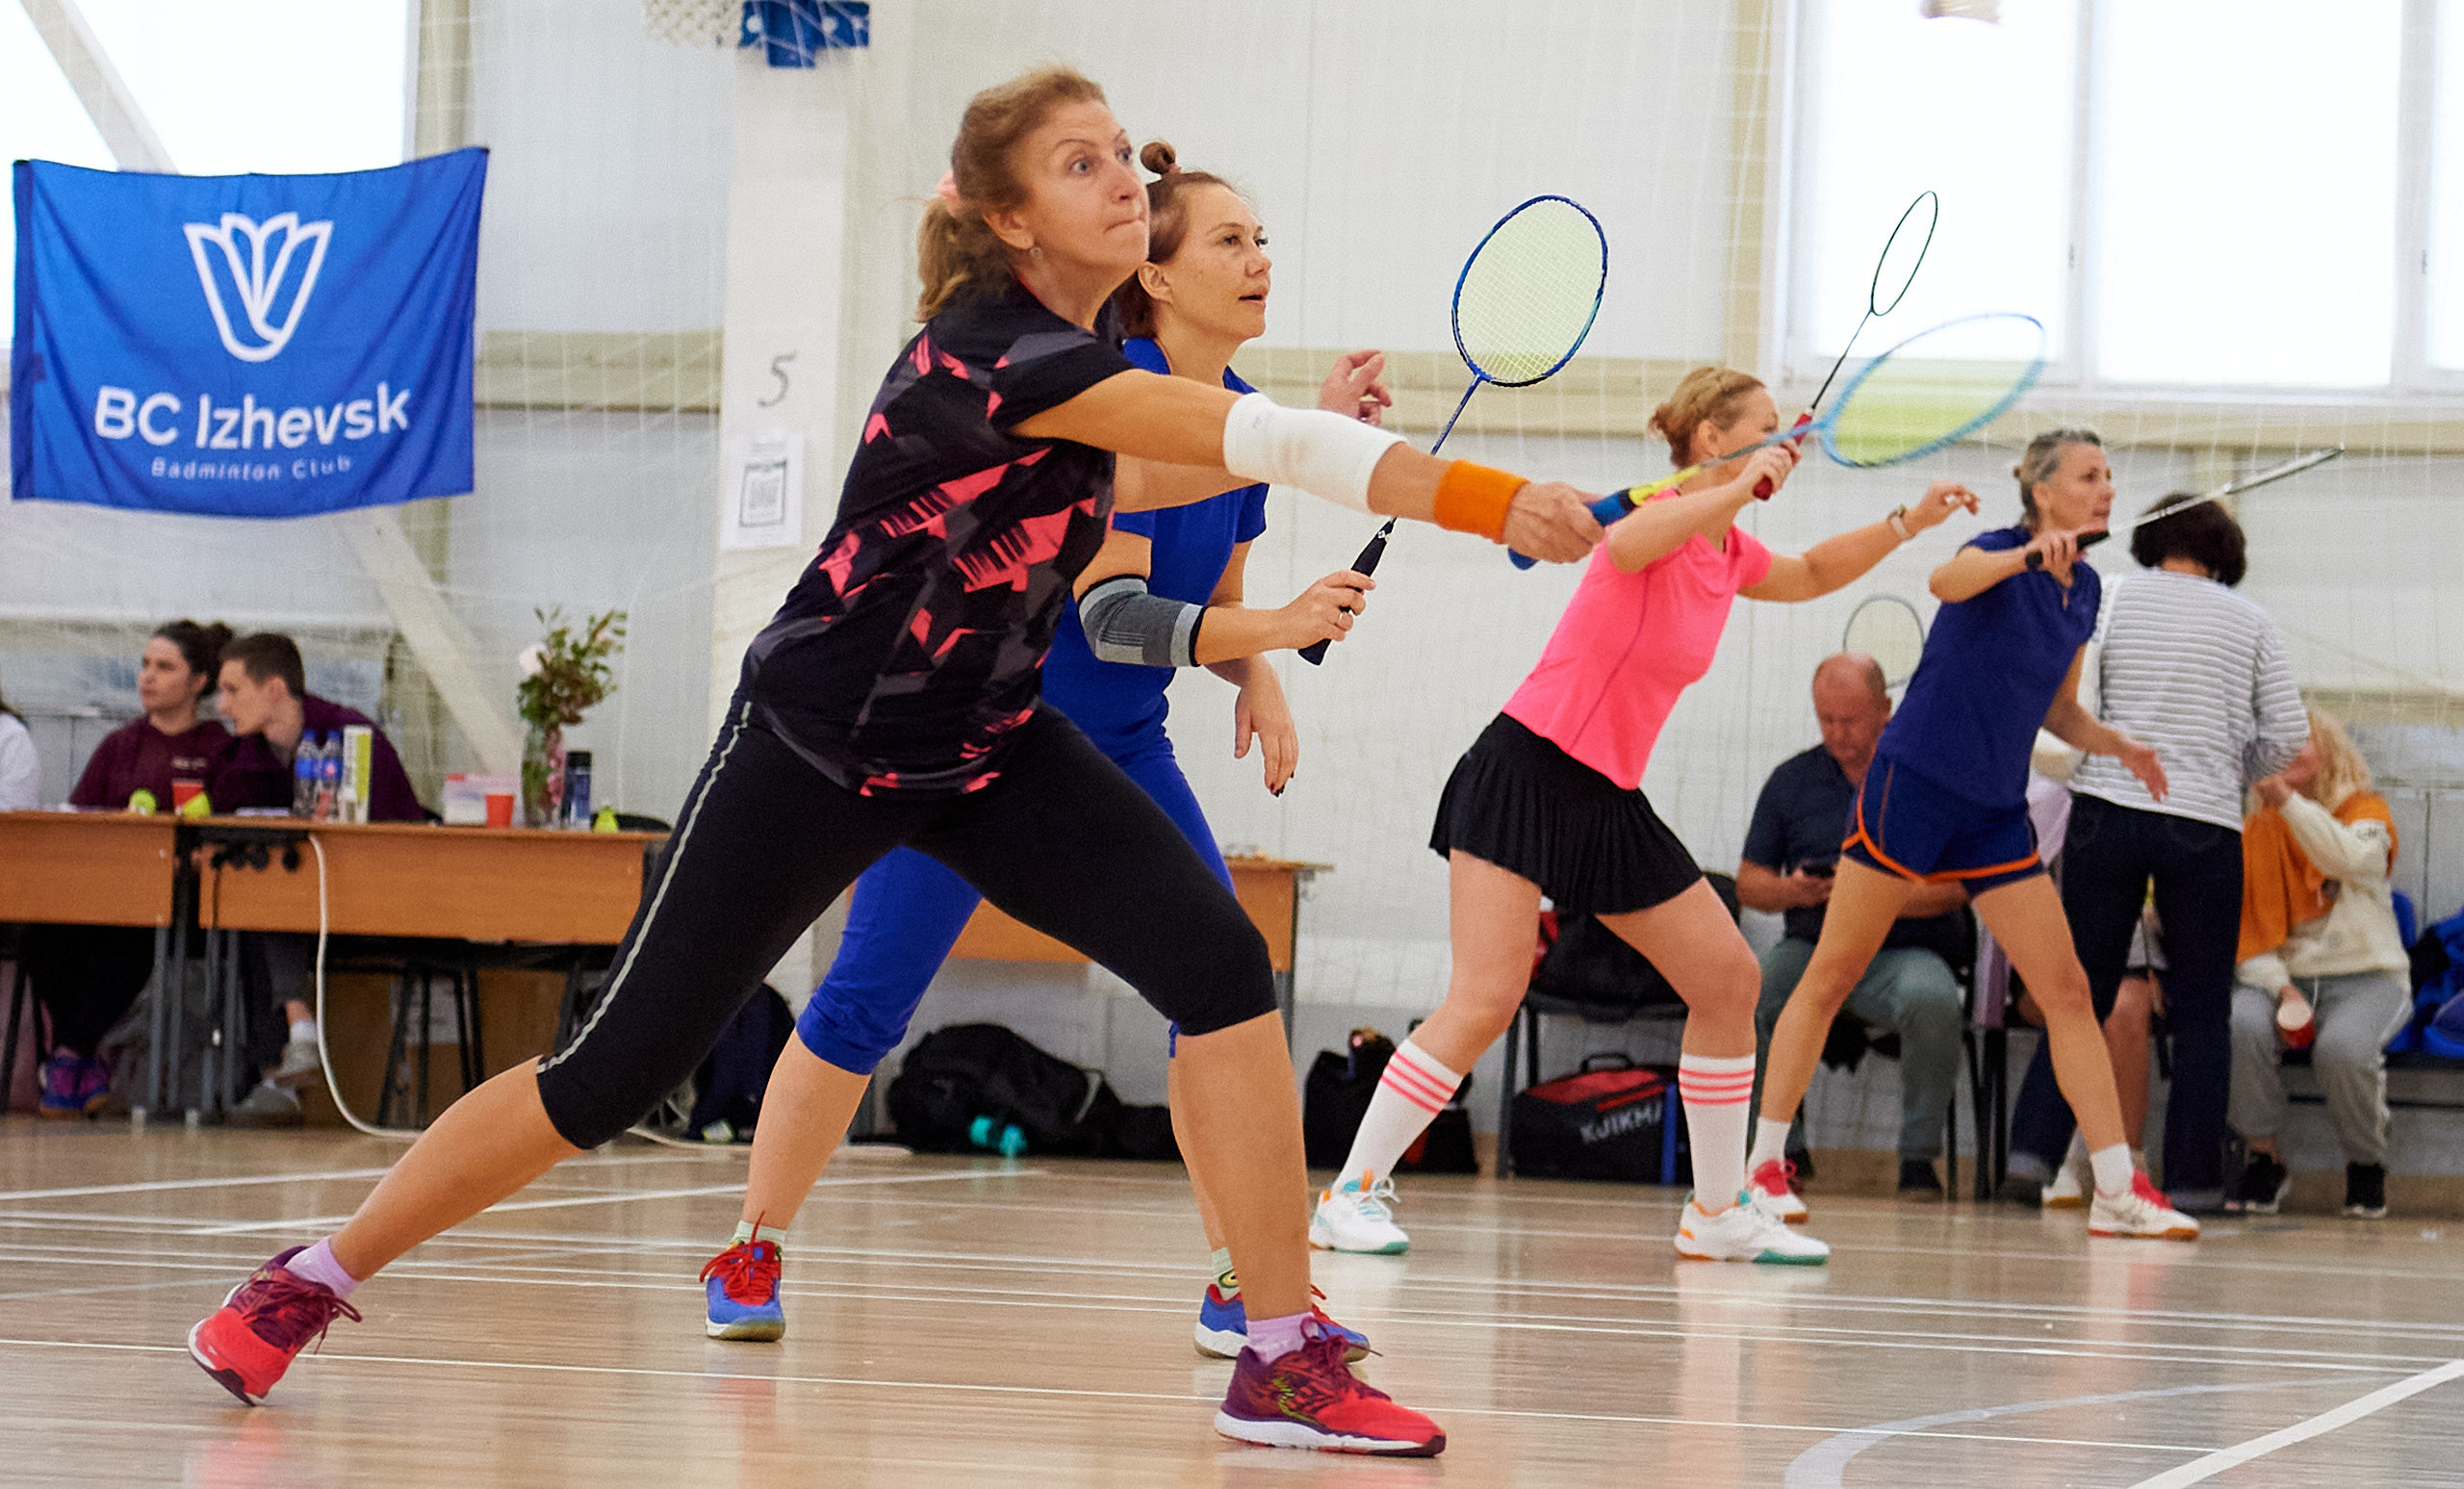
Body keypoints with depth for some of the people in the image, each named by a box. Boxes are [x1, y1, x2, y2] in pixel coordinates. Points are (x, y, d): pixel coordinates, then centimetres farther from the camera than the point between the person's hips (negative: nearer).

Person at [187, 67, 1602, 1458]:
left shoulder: (1089, 334, -1)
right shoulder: (992, 351, -28)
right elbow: (1246, 433, -38)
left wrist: (1289, 442, 10)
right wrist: (1498, 503, -43)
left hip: (990, 744, 7)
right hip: (818, 745, -7)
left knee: (1222, 964, -13)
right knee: (618, 1071, -2)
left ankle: (1284, 1360, -10)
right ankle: (315, 1277, 18)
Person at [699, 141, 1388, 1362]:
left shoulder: (1242, 417, 2)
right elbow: (1112, 614, -27)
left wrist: (1257, 679, -7)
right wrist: (1276, 628, -38)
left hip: (1119, 751, 7)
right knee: (866, 996, -4)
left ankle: (1242, 1286, -2)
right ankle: (751, 1254, 11)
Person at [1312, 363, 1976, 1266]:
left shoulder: (1729, 554, 11)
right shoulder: (1659, 517, -13)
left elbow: (1812, 573, 33)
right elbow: (1625, 545, -40)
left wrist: (1908, 522, 24)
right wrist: (1741, 485, -39)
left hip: (1609, 802, 9)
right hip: (1527, 774, -9)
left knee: (1730, 979, 5)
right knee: (1487, 1001, -19)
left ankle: (1717, 1215, 13)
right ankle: (1352, 1195, -11)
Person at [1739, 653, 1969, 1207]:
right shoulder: (1793, 779, 14)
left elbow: (1953, 888, -6)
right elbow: (1748, 884, 13)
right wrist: (1792, 890, -10)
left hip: (1903, 950, -3)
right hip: (1810, 948, 3)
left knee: (1932, 999, -38)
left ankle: (1918, 1156, -18)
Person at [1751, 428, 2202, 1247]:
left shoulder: (2083, 590, 9)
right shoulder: (1998, 552, -11)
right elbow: (1948, 581, -36)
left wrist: (2117, 744, 2)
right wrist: (2026, 555, -54)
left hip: (1995, 811, 6)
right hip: (1913, 781, -6)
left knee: (2066, 989, 0)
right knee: (1831, 975, -3)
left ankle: (2118, 1192, 2)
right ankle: (1763, 1164, 4)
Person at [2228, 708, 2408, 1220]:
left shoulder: (2367, 812, 5)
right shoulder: (2253, 833, 12)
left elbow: (2349, 859, -20)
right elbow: (2246, 929, 6)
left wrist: (2288, 800, -25)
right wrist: (2279, 986, -12)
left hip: (2366, 978, -2)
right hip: (2281, 973, 2)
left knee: (2343, 1047, -36)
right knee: (2239, 1026, -33)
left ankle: (2367, 1164, -8)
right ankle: (2264, 1155, -13)